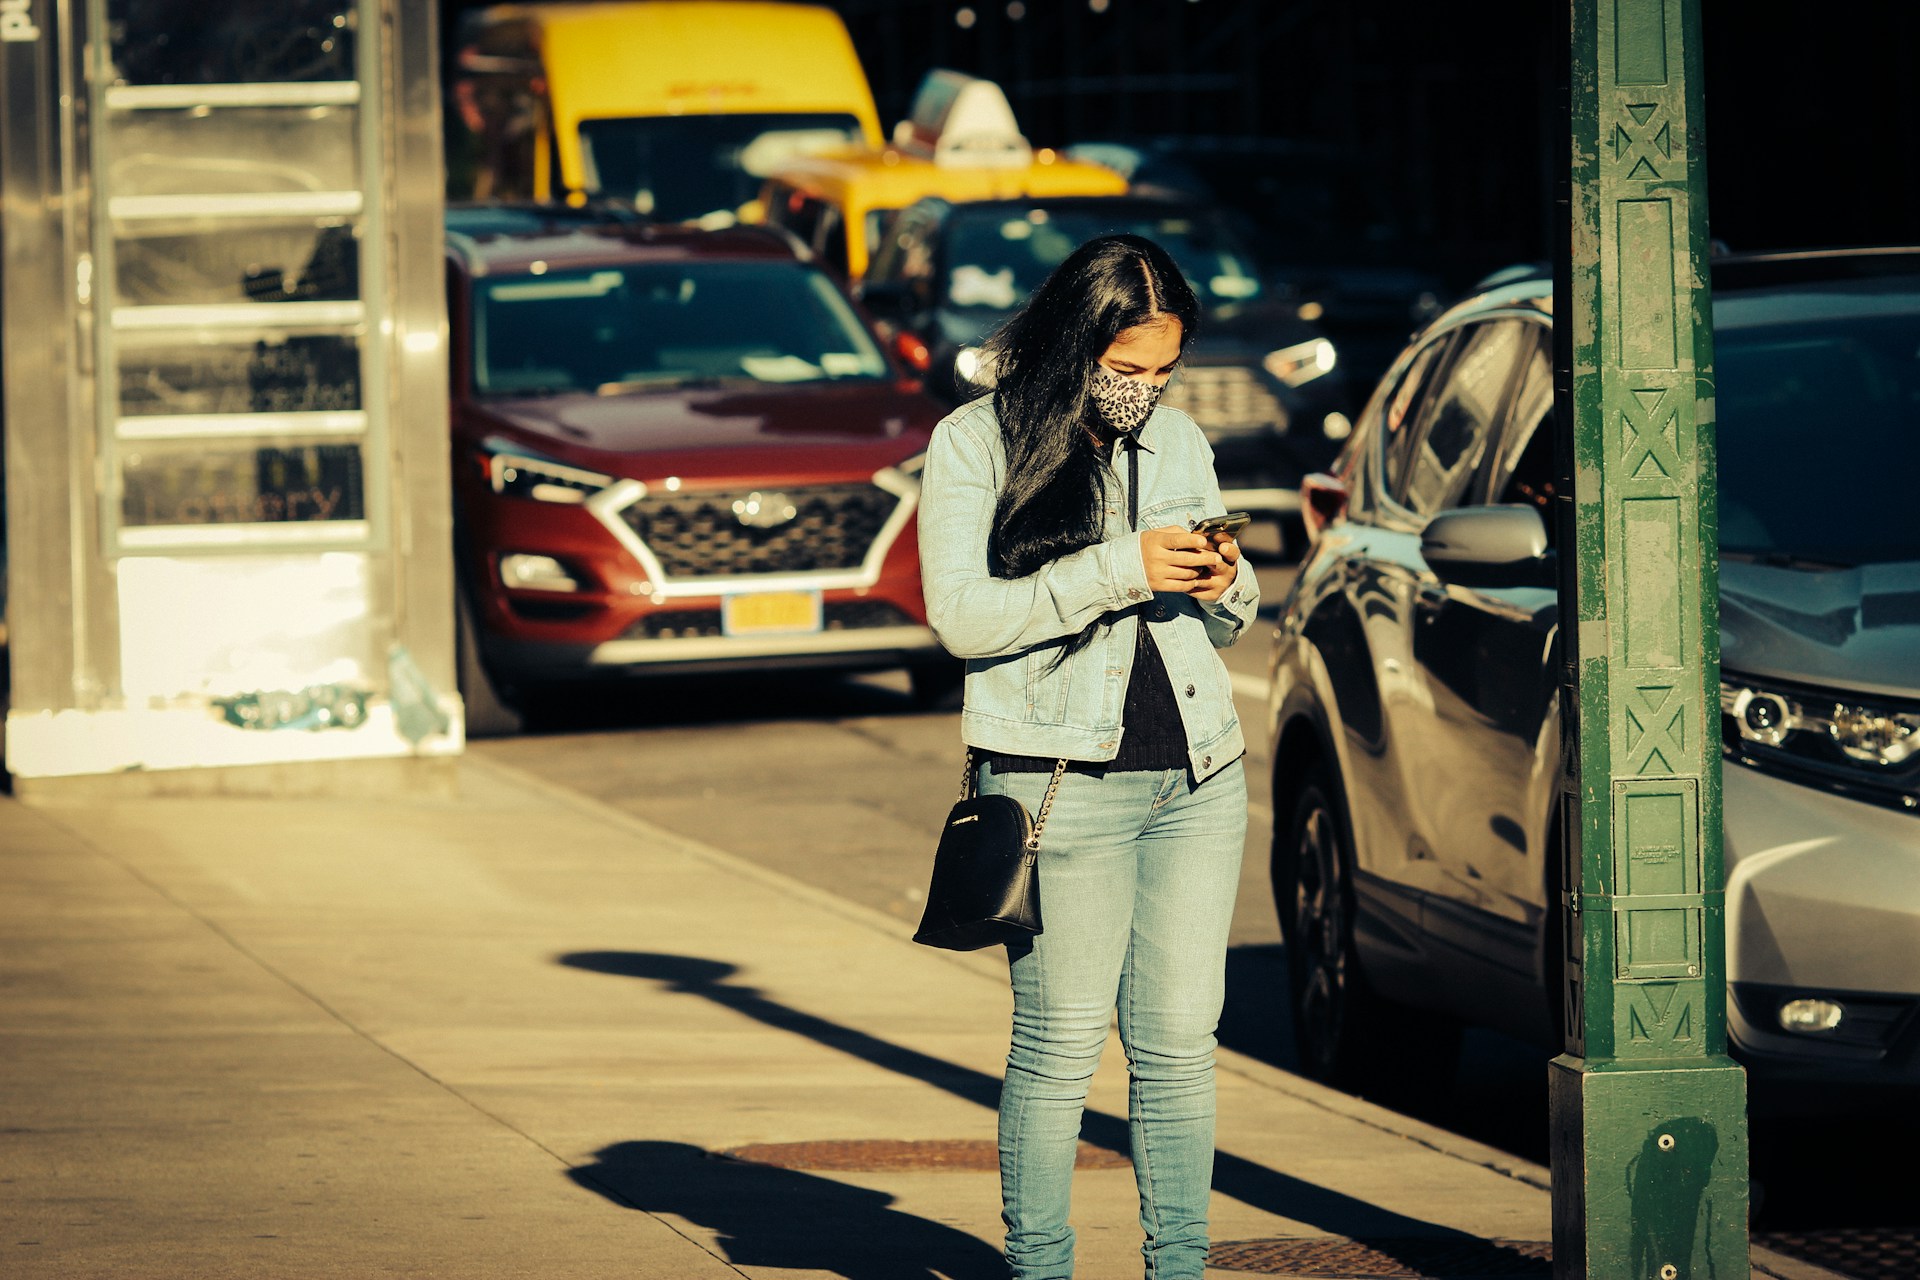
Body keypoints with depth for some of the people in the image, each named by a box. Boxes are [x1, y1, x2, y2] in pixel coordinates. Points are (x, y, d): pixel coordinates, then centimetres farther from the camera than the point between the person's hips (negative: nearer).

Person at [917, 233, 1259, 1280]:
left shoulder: (1178, 441, 13)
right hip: (1060, 784, -5)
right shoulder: (975, 444, -2)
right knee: (1059, 1046, -5)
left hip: (1198, 777, 5)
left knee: (1180, 1043, 4)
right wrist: (1118, 571, -17)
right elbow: (960, 616, -11)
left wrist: (1225, 587, -3)